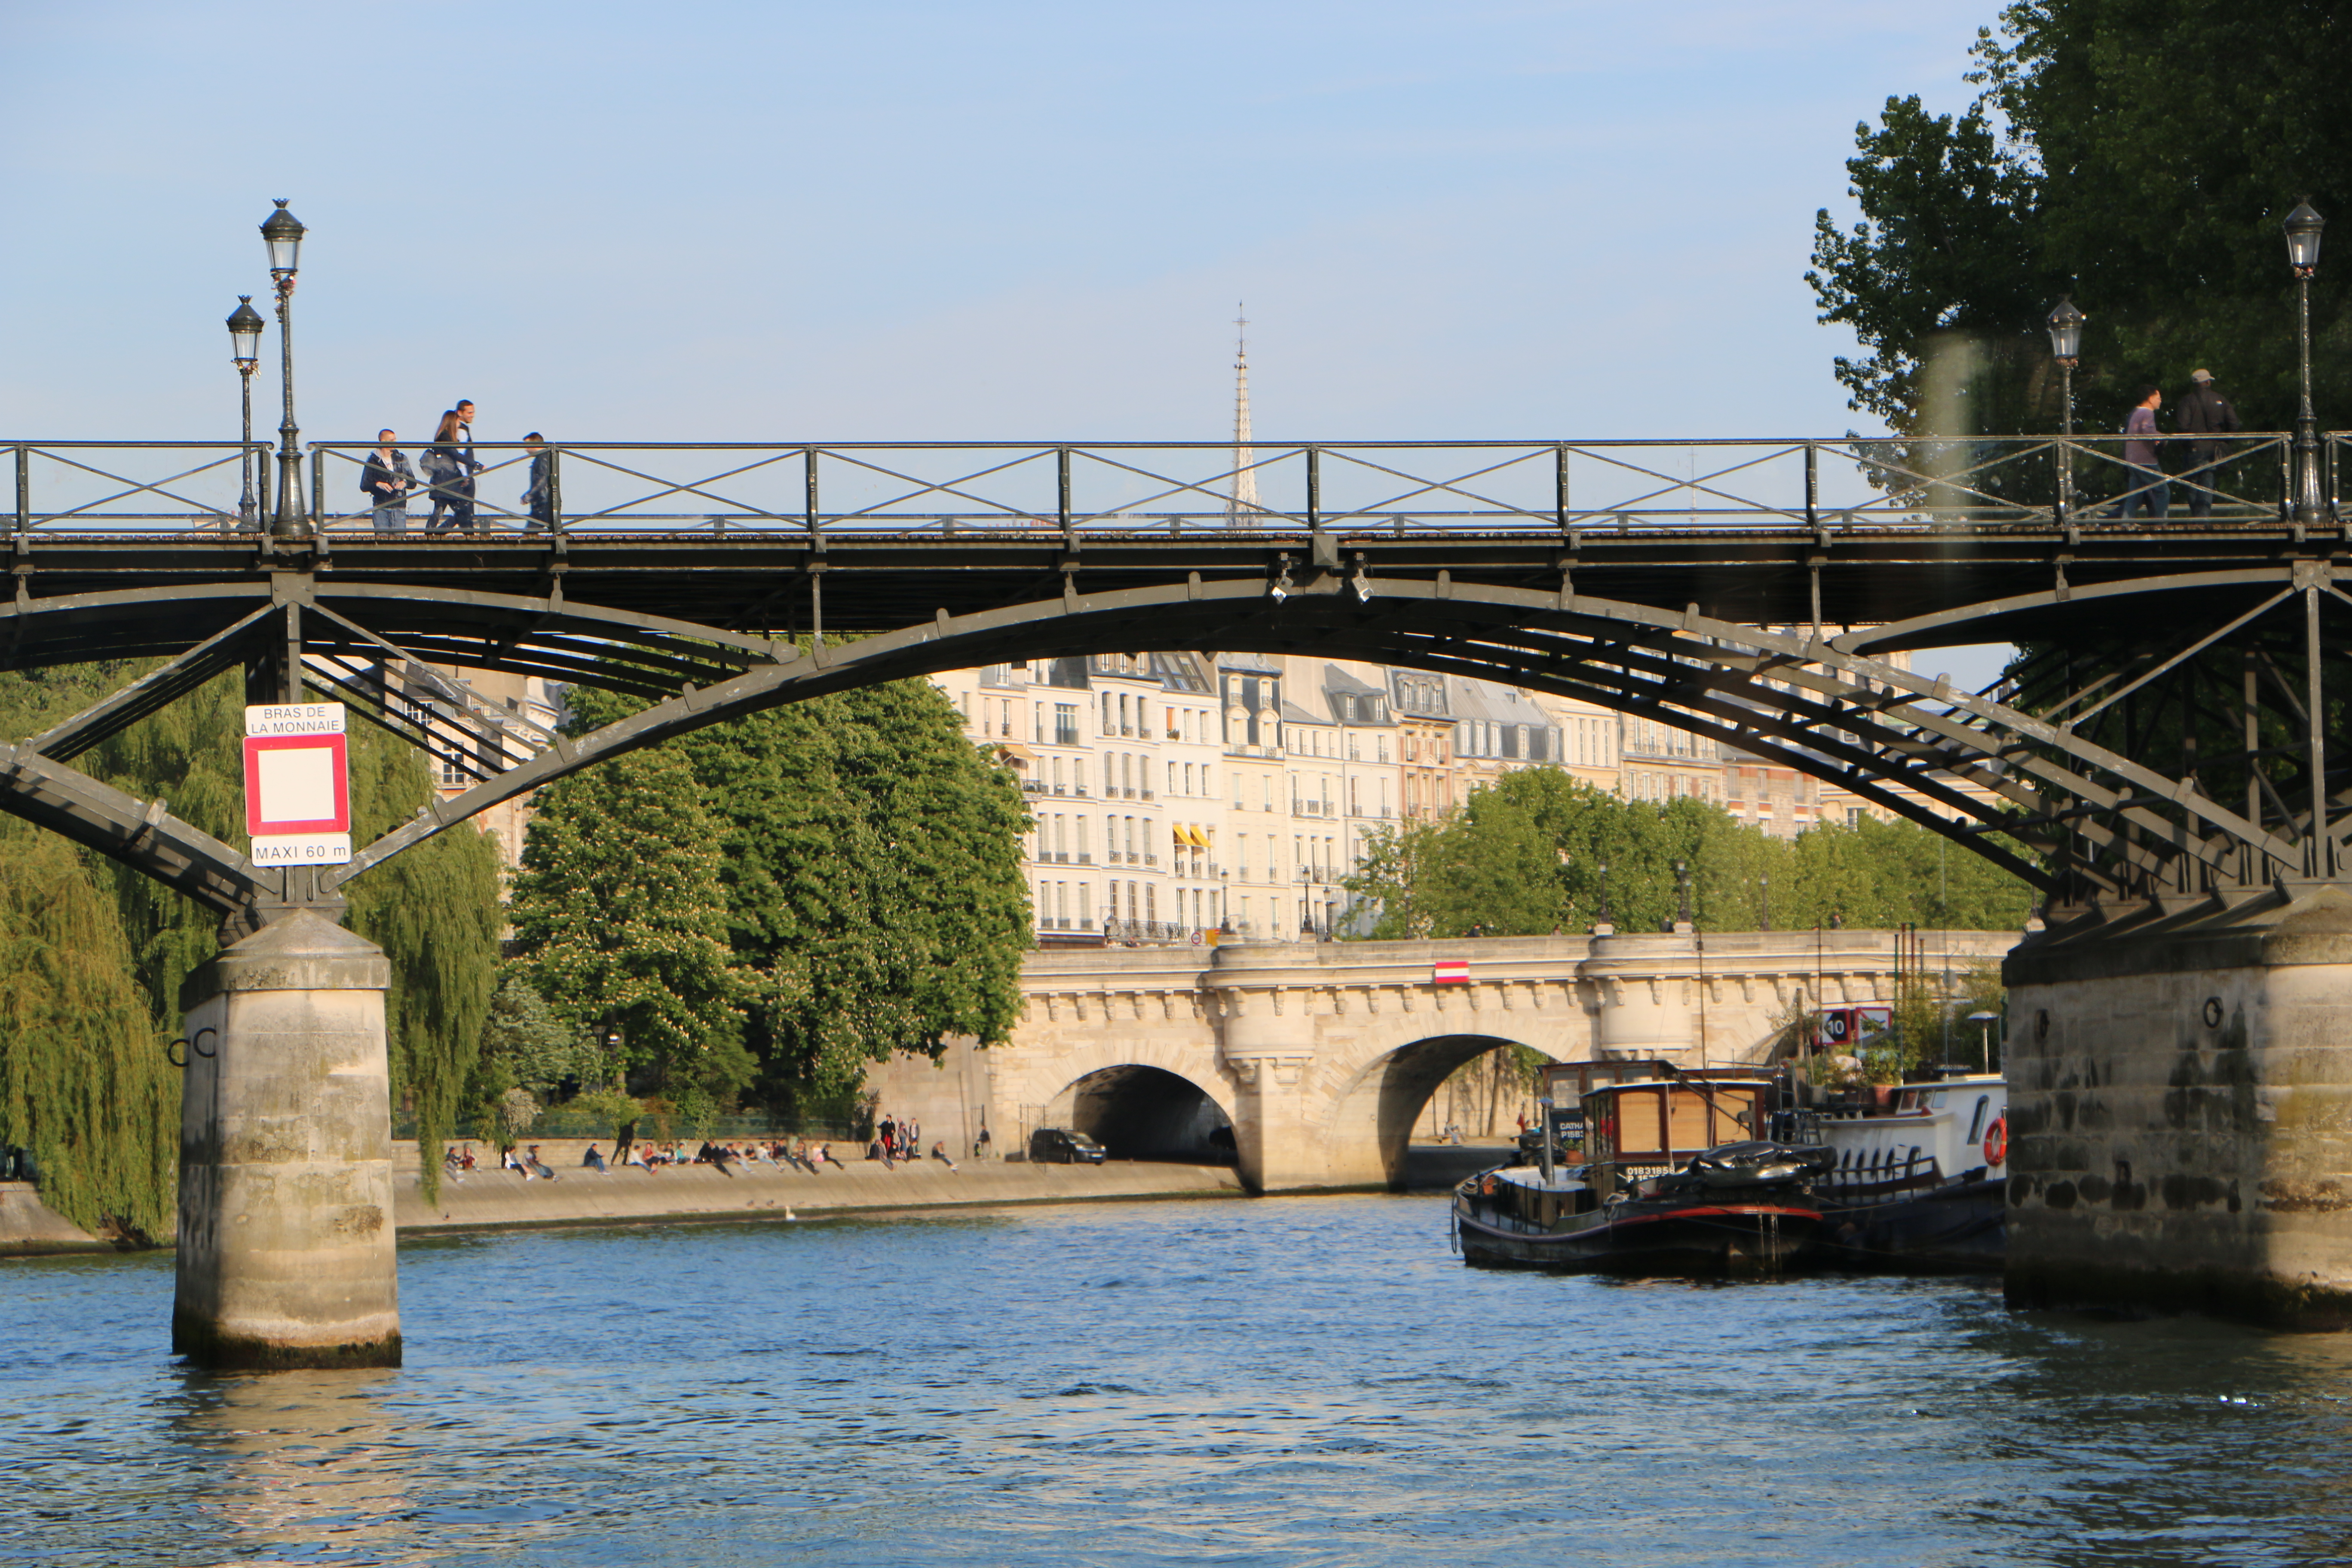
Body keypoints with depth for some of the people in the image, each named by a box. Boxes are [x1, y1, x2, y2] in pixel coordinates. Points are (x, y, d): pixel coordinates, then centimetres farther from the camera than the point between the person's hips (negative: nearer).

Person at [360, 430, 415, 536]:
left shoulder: (402, 459, 12)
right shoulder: (373, 461, 4)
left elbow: (413, 483, 12)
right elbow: (364, 486, 1)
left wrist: (405, 483, -11)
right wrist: (377, 485, -18)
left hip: (399, 507, 2)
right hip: (381, 507, -2)